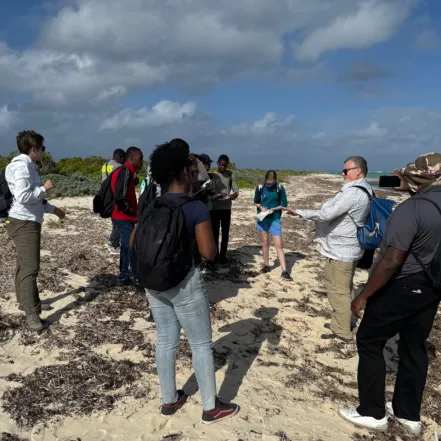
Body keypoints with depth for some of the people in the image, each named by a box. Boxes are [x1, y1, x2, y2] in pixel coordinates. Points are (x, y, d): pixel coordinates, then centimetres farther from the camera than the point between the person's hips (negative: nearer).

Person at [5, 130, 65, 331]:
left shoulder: (28, 166, 15)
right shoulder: (21, 166, -16)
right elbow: (23, 196, -27)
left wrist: (52, 209, 24)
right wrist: (44, 188, -16)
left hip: (29, 222, 11)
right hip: (24, 223, -11)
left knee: (24, 266, 19)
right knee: (30, 268, -10)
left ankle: (26, 301, 32)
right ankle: (31, 313, -7)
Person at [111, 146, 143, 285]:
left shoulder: (125, 171, 13)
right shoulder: (125, 172, -17)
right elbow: (120, 198, -24)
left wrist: (134, 211, 9)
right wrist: (133, 212, -12)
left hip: (124, 217, 10)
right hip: (124, 218, -10)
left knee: (127, 247, 15)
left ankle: (124, 275, 23)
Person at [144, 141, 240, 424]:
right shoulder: (196, 208, -16)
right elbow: (209, 252, -18)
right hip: (185, 282, -6)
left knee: (165, 341, 17)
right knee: (201, 344, 8)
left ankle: (169, 401, 32)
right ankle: (211, 408, 22)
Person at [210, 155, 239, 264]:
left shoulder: (230, 174, 6)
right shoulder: (212, 175, -3)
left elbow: (235, 189, 1)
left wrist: (235, 194, -23)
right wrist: (218, 196, -27)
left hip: (227, 208, 3)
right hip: (214, 208, -3)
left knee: (225, 233, 6)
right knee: (215, 233, 2)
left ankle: (223, 255, 16)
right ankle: (215, 255, 11)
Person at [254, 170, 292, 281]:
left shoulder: (280, 188, -8)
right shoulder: (260, 187, -3)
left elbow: (284, 204, -3)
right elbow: (256, 201, 8)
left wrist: (274, 209, -18)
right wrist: (261, 207, -11)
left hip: (275, 219, -2)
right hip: (263, 219, 2)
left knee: (279, 245, -5)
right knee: (265, 243, 13)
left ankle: (284, 271, -4)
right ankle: (266, 265, 28)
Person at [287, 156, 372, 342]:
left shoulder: (353, 193, -22)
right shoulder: (362, 191, 11)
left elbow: (327, 214, -26)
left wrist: (300, 212, -16)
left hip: (341, 250, -11)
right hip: (346, 247, 11)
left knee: (338, 291, -1)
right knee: (341, 289, 21)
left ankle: (342, 332, 9)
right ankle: (340, 324, 34)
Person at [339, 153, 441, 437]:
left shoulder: (412, 208, -23)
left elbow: (392, 261, -26)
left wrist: (363, 295, -18)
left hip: (402, 286, -8)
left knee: (369, 341, 8)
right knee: (414, 347, 17)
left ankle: (373, 413, 17)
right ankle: (409, 415, 30)